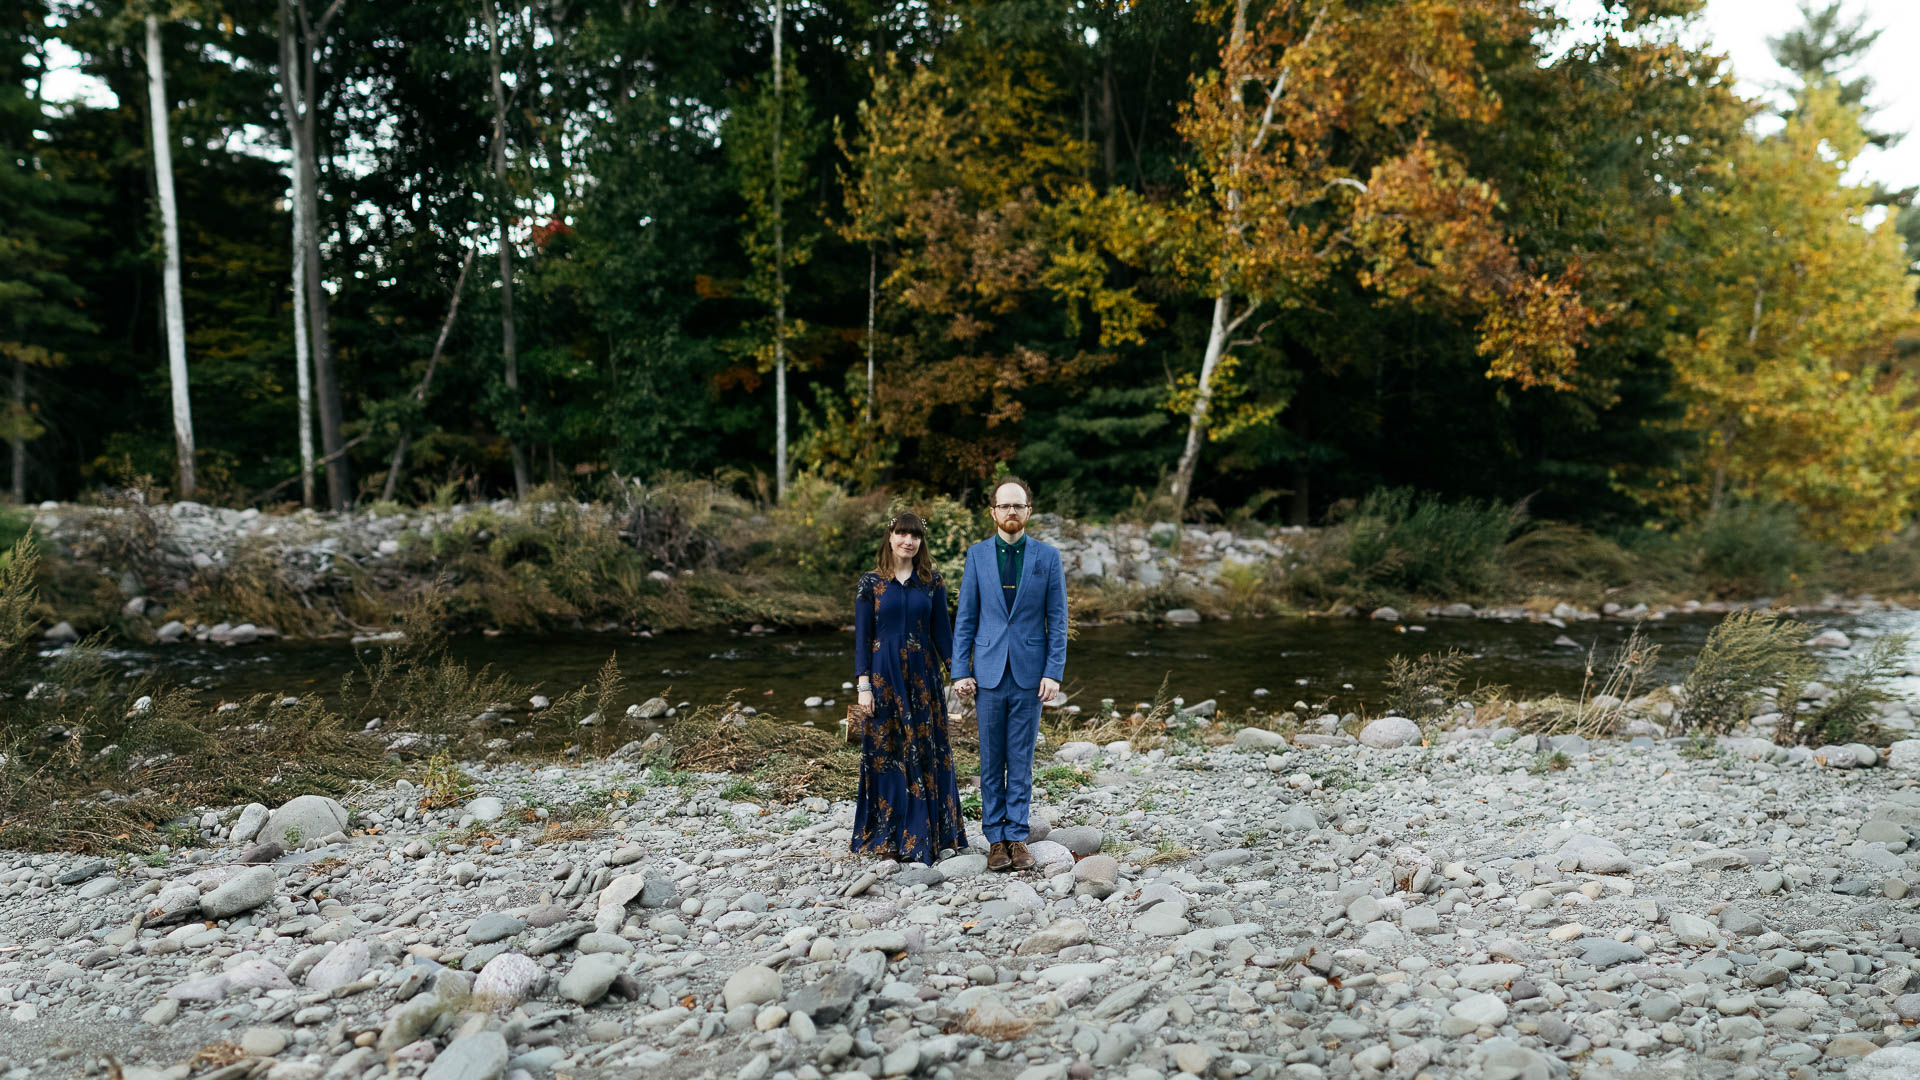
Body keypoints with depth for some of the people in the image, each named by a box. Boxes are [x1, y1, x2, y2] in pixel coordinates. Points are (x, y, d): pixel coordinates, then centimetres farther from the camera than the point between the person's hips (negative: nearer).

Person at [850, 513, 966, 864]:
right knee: (885, 753, 3)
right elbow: (862, 636, -1)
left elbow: (941, 631, 5)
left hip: (923, 675, 2)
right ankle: (889, 838, 13)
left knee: (926, 752, 4)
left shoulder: (932, 582, 4)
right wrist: (863, 684, -7)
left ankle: (927, 835, 15)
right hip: (884, 675, -1)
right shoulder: (871, 582, 0)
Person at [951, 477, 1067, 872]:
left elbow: (1057, 620, 2)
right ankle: (995, 838, 15)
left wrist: (1054, 672, -6)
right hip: (989, 673, 1)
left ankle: (1017, 836, 14)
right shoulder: (977, 554, 3)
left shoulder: (1047, 557, 2)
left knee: (1021, 760, 5)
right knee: (991, 761, 6)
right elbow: (966, 618, 5)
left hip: (1029, 673, -1)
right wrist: (960, 671, -1)